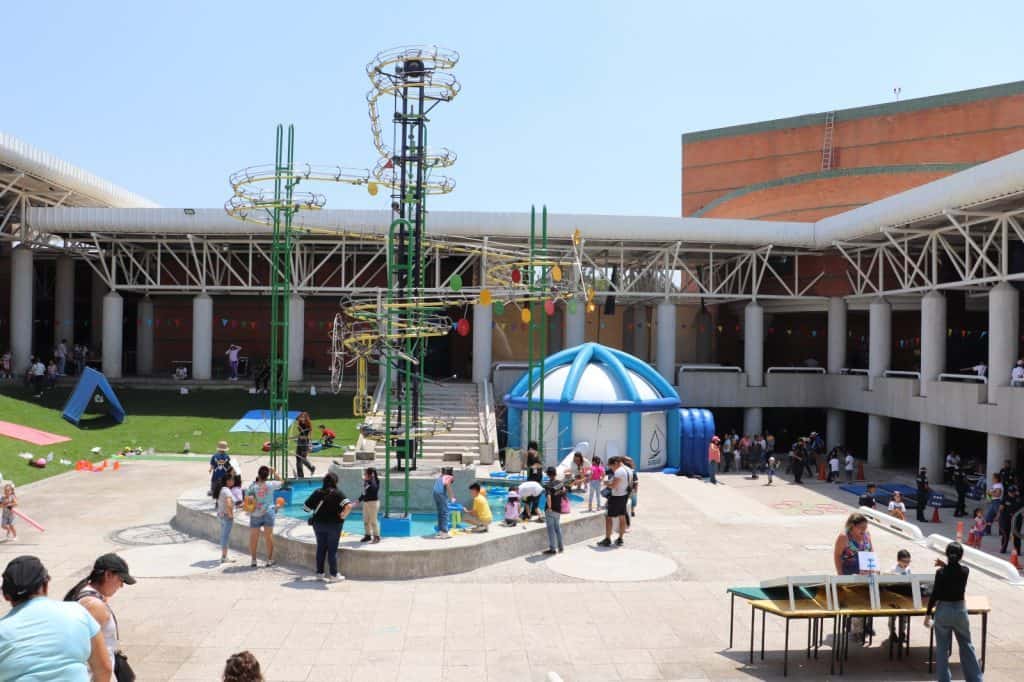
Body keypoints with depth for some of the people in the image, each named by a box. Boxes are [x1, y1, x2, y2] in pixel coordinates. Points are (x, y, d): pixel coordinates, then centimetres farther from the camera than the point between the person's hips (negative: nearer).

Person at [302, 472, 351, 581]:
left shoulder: (317, 492, 0)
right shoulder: (337, 493, -11)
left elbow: (306, 507, 4)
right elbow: (348, 506, -25)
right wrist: (343, 516, -10)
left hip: (318, 524, 4)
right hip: (333, 524, -4)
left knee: (321, 549, 14)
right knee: (332, 550, 4)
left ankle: (319, 573, 19)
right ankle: (334, 575, 8)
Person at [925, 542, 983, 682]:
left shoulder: (941, 572, -15)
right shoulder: (965, 571, -8)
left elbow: (934, 595, -13)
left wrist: (928, 614, -6)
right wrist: (945, 565, 11)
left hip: (943, 611, -2)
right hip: (960, 610, 2)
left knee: (942, 648, 10)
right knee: (966, 645, 18)